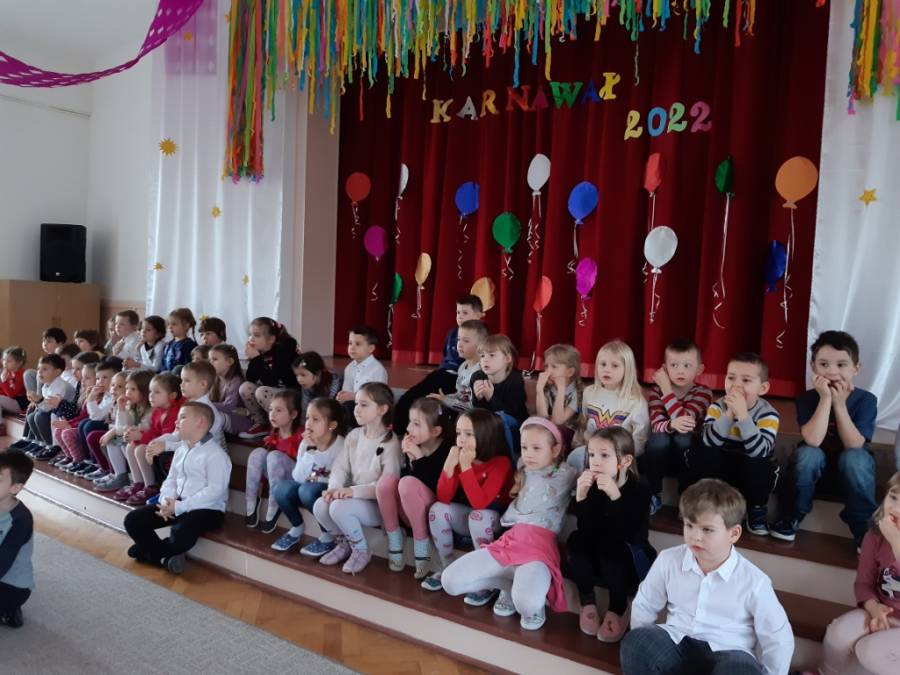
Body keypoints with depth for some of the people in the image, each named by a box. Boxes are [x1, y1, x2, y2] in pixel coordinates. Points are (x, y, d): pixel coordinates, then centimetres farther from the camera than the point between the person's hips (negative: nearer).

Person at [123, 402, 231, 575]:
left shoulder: (215, 454, -15)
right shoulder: (181, 449, 15)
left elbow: (215, 490, -21)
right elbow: (171, 479, 16)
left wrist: (180, 507, -21)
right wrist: (166, 500, -7)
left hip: (207, 509, -8)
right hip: (176, 504, 8)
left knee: (181, 536, -35)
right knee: (132, 521, -2)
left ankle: (150, 551, -1)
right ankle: (166, 557, 0)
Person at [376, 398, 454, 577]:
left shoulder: (447, 449, -17)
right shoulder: (412, 446, -1)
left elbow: (440, 490, -24)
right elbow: (404, 476, -2)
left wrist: (420, 459, -26)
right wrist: (410, 459, -18)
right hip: (410, 514, 6)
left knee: (409, 483, -31)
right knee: (386, 479, -19)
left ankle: (422, 546, -16)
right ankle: (394, 543, -7)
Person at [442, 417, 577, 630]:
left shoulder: (566, 474, 7)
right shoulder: (524, 471, 22)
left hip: (541, 544, -5)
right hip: (510, 539, 6)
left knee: (526, 603, -36)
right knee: (450, 581, -8)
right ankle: (511, 584, 10)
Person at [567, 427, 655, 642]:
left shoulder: (639, 490, -17)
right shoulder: (592, 488, -6)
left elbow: (627, 534, -30)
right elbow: (587, 531, -17)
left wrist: (615, 496, -41)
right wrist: (581, 496, -30)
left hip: (634, 562, -4)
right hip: (599, 562, 4)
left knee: (611, 547, -32)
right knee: (575, 540, -22)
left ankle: (618, 608, -12)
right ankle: (587, 602, -8)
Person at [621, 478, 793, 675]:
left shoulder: (753, 582, -9)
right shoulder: (668, 560, -2)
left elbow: (779, 640, 1)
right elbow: (643, 605, 12)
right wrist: (648, 649, 9)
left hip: (726, 656, -2)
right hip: (677, 646, 2)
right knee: (634, 642, -31)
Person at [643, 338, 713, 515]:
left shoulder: (703, 392, -11)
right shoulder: (657, 389, -6)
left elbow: (683, 421, -27)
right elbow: (656, 426, -21)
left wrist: (666, 388, -27)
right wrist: (672, 425, -44)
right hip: (661, 455, 1)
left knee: (683, 438, -32)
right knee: (658, 439, -32)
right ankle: (653, 495, -13)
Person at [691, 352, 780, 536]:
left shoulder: (768, 414, -18)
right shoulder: (717, 407, -11)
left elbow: (759, 452, -33)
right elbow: (709, 443, -26)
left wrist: (742, 414, -40)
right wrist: (729, 413, -36)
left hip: (752, 473, -1)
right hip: (721, 468, 2)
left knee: (759, 465, -34)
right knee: (698, 454, -26)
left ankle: (757, 509, -3)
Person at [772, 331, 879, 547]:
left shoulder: (865, 400, -15)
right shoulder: (807, 399, -16)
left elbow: (854, 445, -25)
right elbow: (813, 441, -31)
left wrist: (839, 403, -31)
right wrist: (825, 398, -33)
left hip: (851, 472, 0)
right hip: (815, 469, 0)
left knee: (854, 458, -33)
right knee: (808, 454, -32)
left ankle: (864, 528, -15)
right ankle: (791, 517, -13)